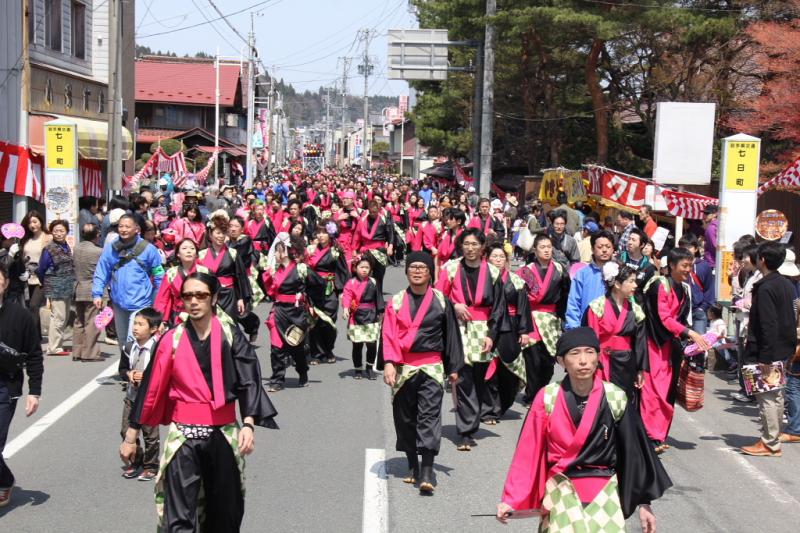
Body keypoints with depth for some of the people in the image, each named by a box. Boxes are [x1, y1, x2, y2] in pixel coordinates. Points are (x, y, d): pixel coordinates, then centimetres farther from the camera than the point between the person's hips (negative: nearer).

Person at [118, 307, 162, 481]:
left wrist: (146, 376, -21)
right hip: (131, 396, 5)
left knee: (150, 434, 4)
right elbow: (122, 368, 13)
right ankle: (135, 462, 25)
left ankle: (151, 466, 19)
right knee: (127, 432, 8)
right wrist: (129, 374, -7)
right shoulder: (129, 347, 1)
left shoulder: (157, 349, -16)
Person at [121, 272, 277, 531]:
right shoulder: (172, 340, -1)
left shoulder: (230, 335, -2)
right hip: (183, 434, -1)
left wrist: (248, 424, -22)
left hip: (223, 433, 1)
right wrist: (131, 436, 6)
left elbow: (249, 380, -9)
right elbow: (151, 389, 3)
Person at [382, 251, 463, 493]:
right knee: (405, 417, 7)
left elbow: (451, 335, 9)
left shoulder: (441, 301, 4)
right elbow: (389, 335, 0)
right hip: (403, 368, 2)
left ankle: (427, 473, -17)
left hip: (431, 367, -2)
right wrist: (389, 363, -13)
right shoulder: (396, 301, 7)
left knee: (429, 415, -12)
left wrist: (453, 368, 9)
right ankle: (413, 468, 21)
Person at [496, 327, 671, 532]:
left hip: (604, 490, 1)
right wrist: (511, 499, -7)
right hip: (562, 489, -1)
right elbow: (528, 453, -4)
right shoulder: (547, 399, -8)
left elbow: (633, 452, 1)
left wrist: (643, 502, 3)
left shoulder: (615, 399, -7)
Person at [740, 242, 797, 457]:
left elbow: (768, 325, -22)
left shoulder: (765, 288, -18)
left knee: (766, 397, -3)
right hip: (782, 351, 9)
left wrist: (765, 357, -21)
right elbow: (790, 320, 15)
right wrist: (789, 346, 21)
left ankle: (770, 443, 1)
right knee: (776, 396, 16)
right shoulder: (786, 284, 9)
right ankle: (773, 437, 25)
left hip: (767, 352, -9)